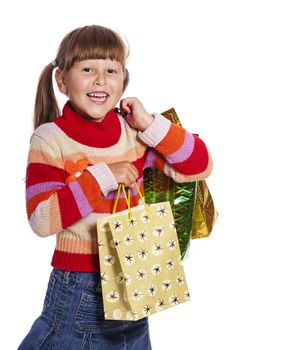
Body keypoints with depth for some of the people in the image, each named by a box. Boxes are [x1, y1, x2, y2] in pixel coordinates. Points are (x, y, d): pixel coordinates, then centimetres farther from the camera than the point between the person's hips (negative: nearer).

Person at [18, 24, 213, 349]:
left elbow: (199, 166, -4)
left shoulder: (135, 131, -1)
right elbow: (42, 219, -21)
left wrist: (151, 124, -13)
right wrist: (102, 175, -23)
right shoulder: (50, 139, -12)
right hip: (78, 287, -4)